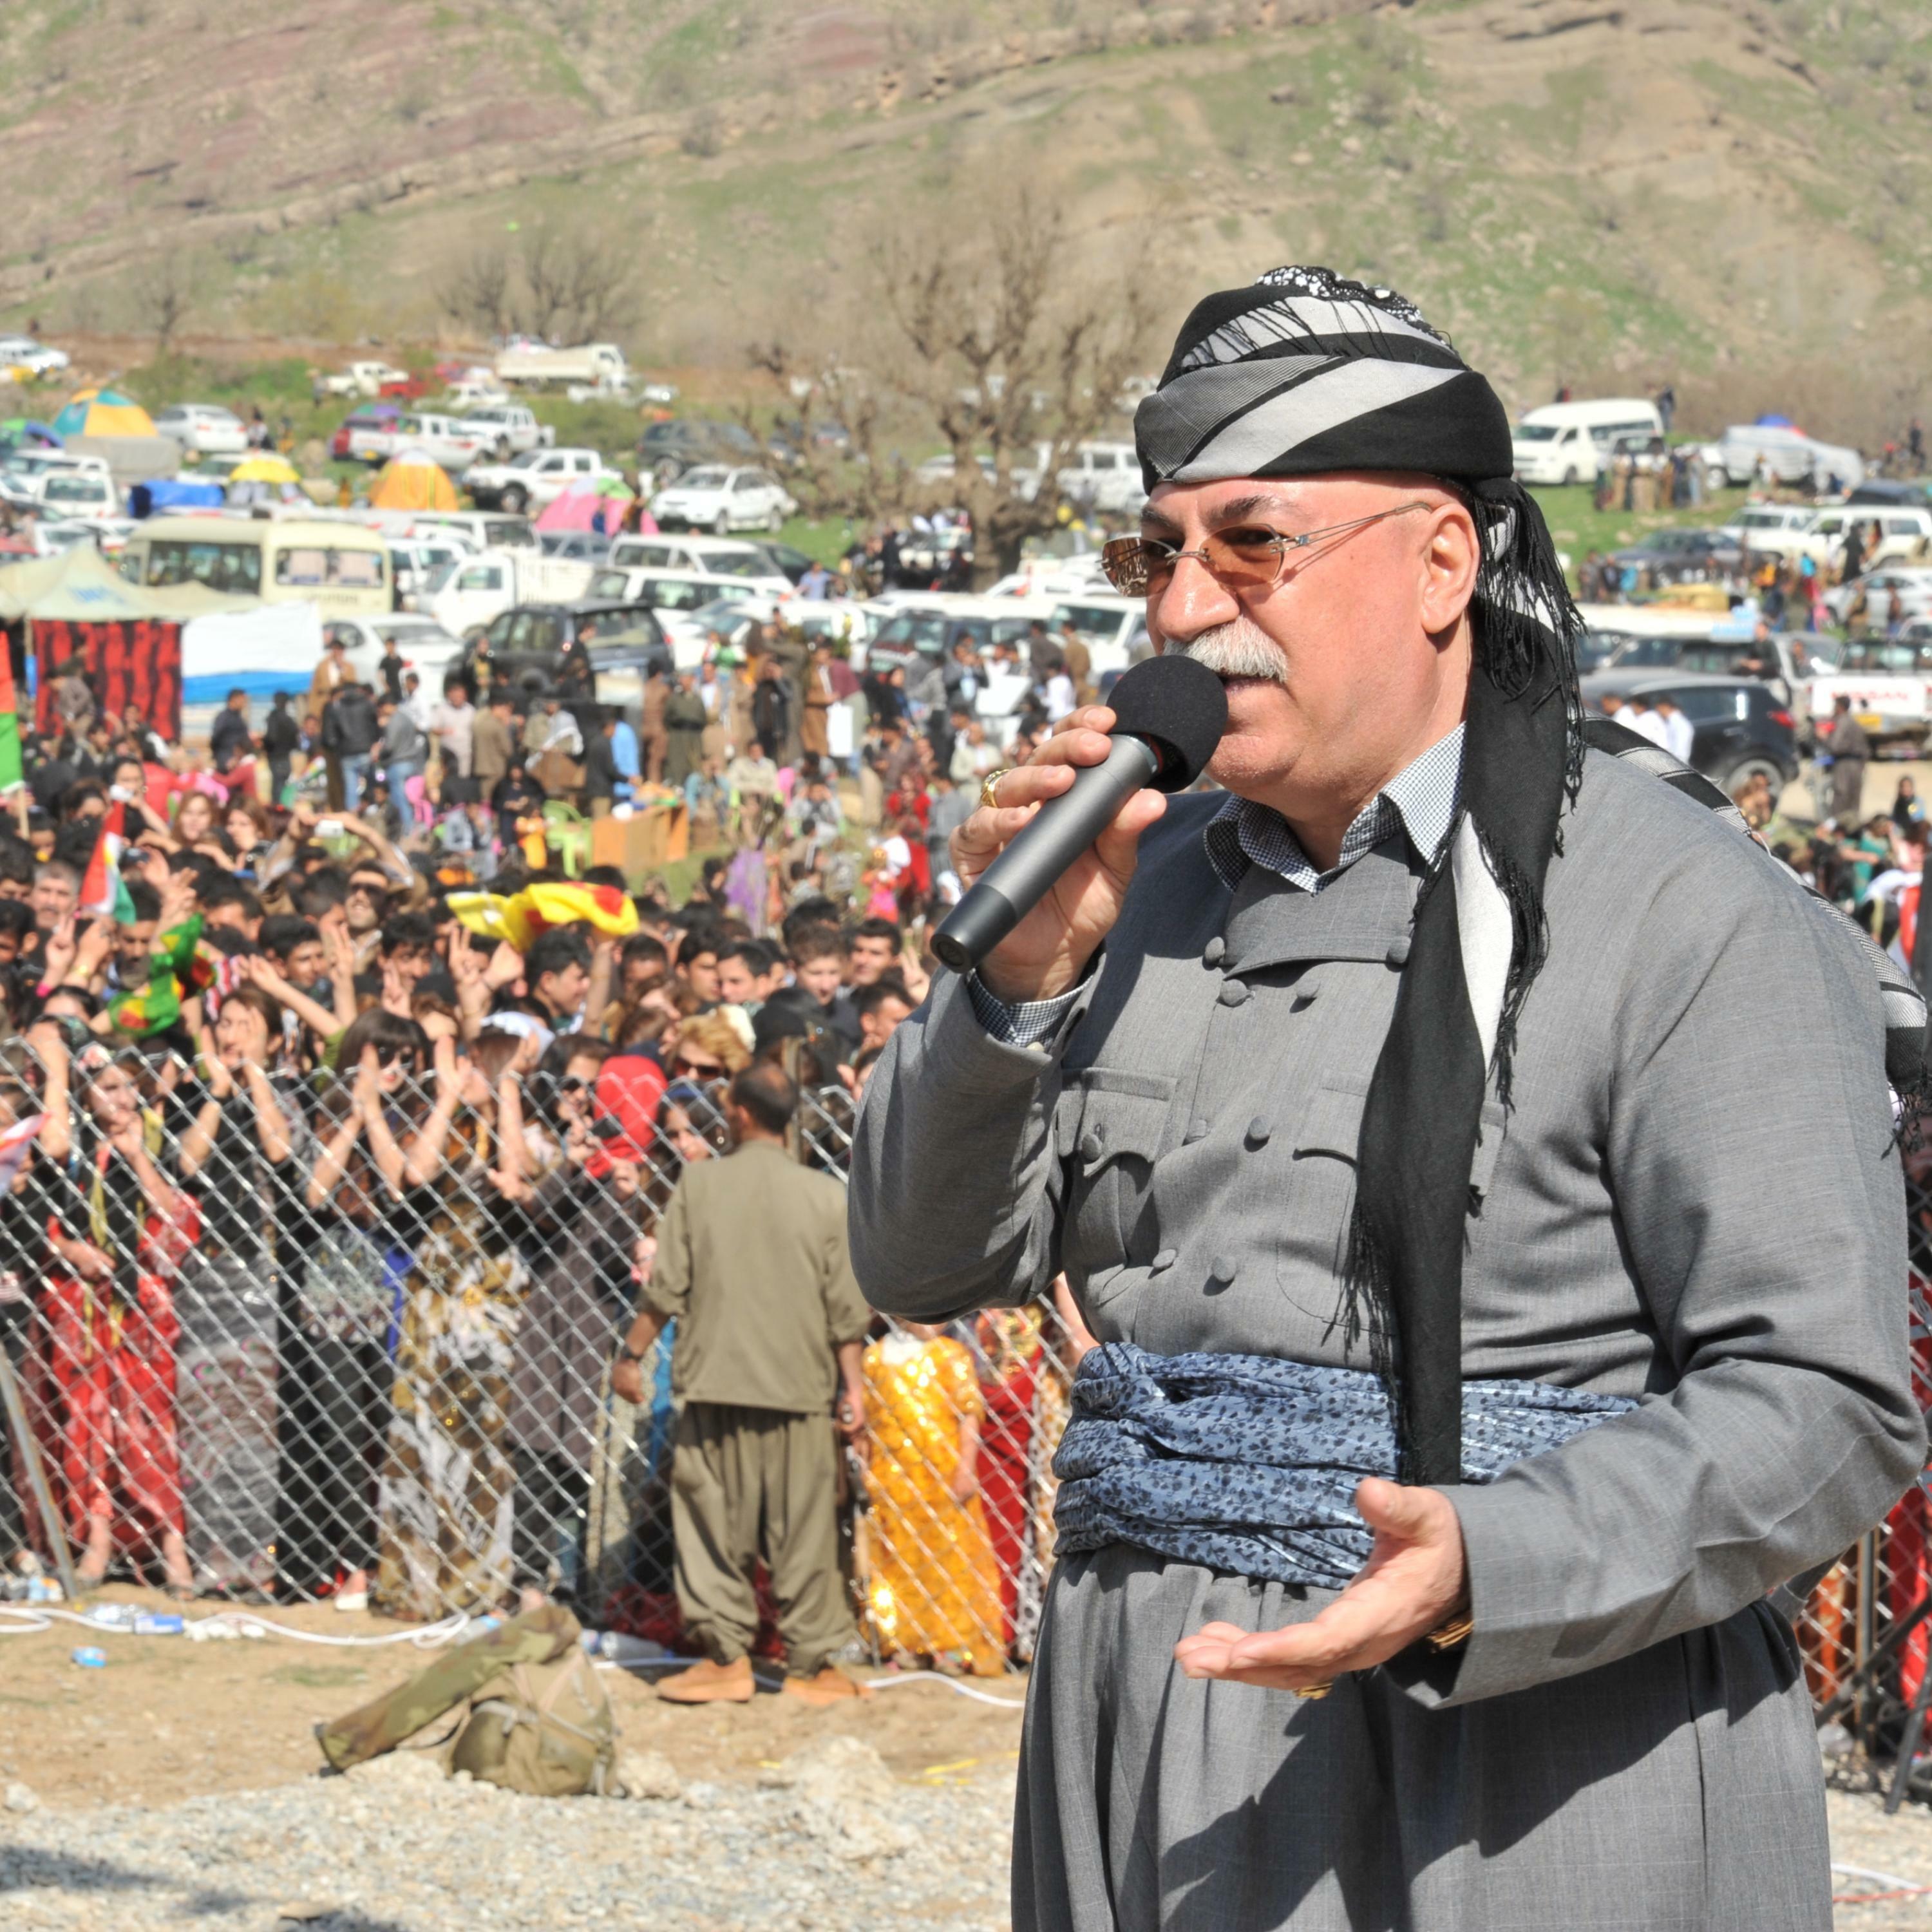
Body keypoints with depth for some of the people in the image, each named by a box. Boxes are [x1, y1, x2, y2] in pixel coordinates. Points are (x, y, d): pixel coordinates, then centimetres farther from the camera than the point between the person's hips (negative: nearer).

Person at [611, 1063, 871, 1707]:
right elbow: (845, 1308, -1)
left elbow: (666, 1288, -3)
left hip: (716, 1382, 0)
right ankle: (810, 1661, 10)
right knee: (802, 1528, 6)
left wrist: (632, 1355, 7)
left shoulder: (699, 1183, -3)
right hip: (798, 1387, 1)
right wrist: (853, 1385, 7)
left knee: (715, 1522, 7)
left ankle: (727, 1657, 7)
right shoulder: (825, 1196, -2)